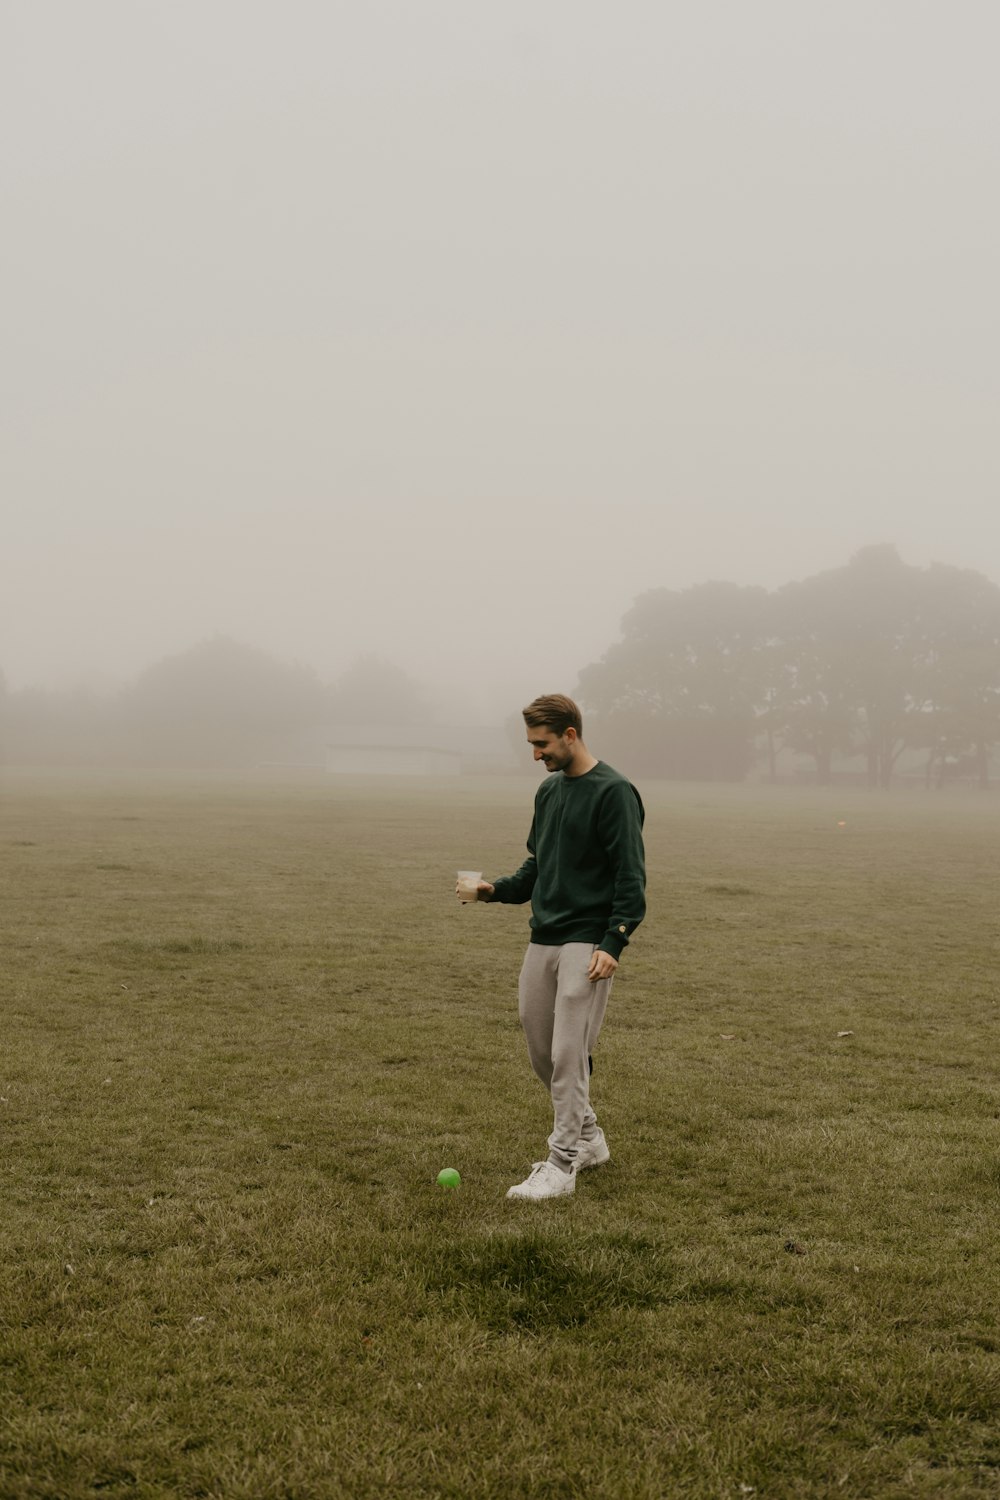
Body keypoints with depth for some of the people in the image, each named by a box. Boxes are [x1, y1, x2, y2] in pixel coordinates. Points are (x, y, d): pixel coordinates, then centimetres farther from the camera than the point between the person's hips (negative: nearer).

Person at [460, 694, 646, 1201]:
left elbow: (630, 876, -14)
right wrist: (497, 889, 6)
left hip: (587, 944, -8)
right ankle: (588, 1138, 30)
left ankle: (562, 1165, 0)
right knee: (541, 1053, 12)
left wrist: (613, 942, -21)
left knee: (567, 1054, -9)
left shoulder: (613, 792, -11)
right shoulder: (548, 791, 14)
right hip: (542, 940, 8)